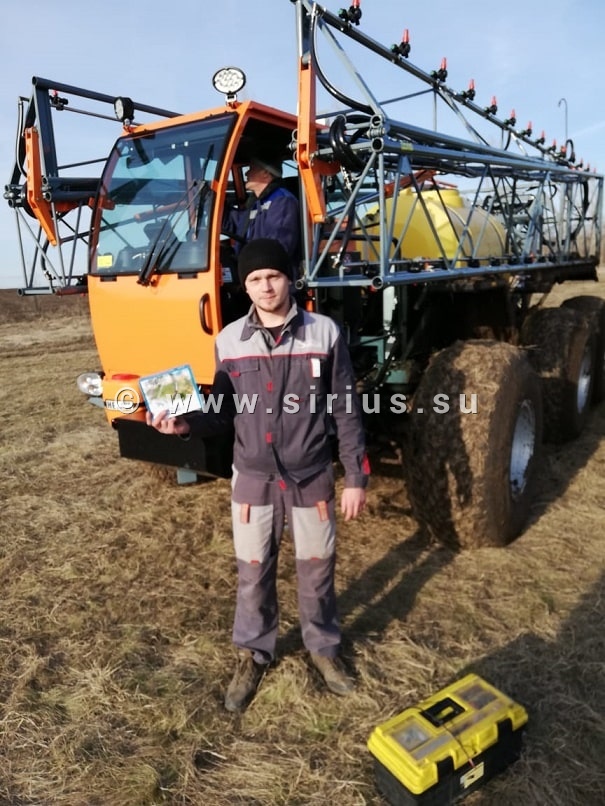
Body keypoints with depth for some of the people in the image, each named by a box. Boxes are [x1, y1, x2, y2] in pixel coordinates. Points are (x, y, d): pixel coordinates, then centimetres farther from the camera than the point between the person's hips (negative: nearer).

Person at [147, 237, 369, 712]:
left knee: (317, 569, 15)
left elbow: (346, 411, -4)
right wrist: (185, 424, -16)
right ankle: (254, 654, 38)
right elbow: (226, 412, 4)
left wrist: (357, 478, -5)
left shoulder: (324, 333, -8)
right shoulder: (230, 340, -2)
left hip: (312, 478, -1)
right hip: (254, 480, 1)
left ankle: (324, 647, 41)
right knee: (253, 573, 15)